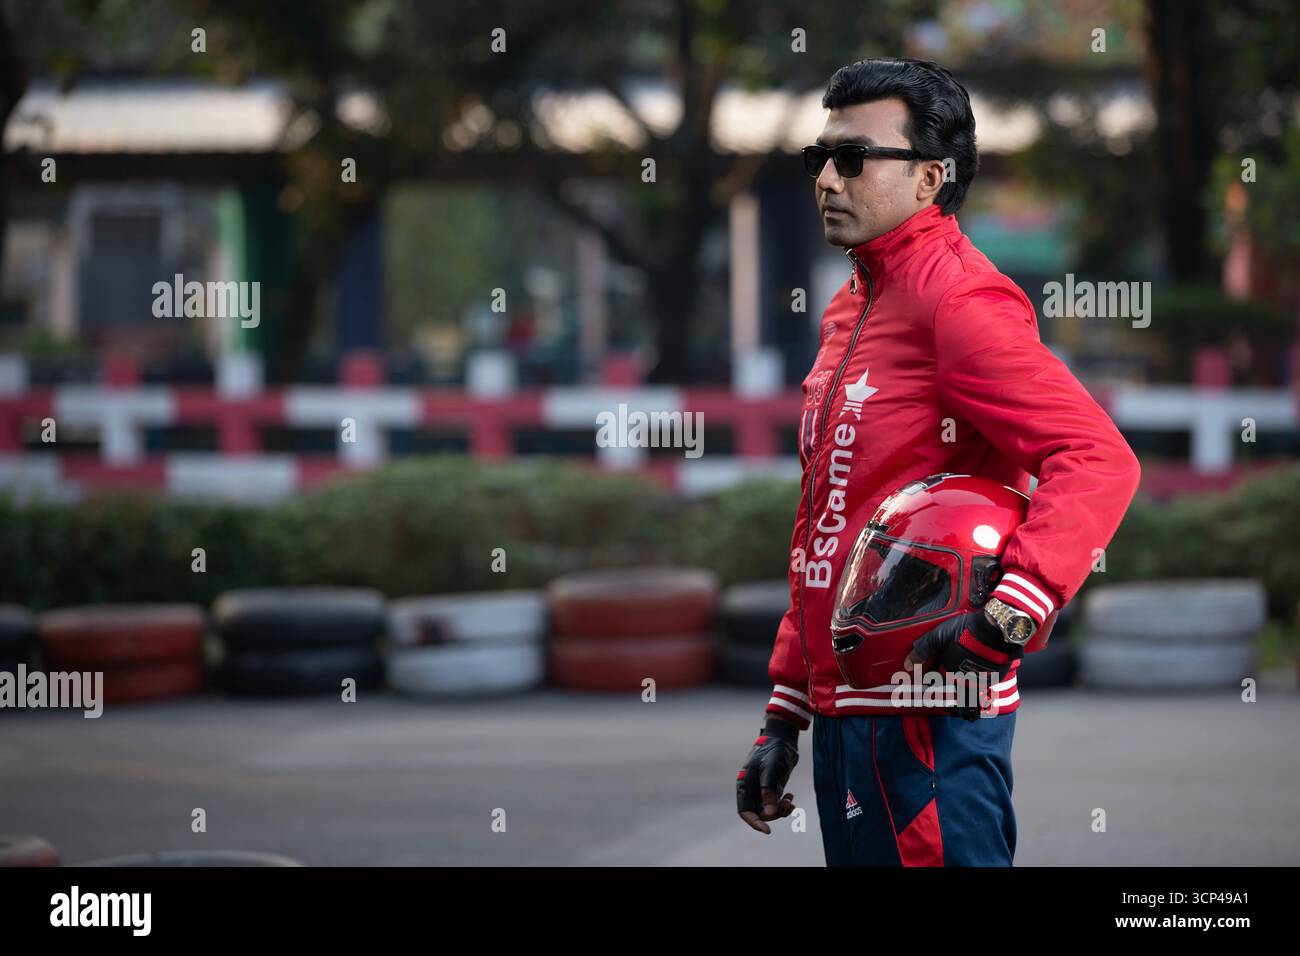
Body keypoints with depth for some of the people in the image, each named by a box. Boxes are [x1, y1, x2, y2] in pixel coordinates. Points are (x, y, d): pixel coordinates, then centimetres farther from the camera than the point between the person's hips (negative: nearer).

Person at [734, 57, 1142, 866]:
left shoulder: (957, 298, -12)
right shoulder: (852, 309, 17)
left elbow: (1097, 458, -24)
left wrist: (1008, 618, -33)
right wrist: (785, 716, 21)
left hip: (925, 721, -9)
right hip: (847, 709, 9)